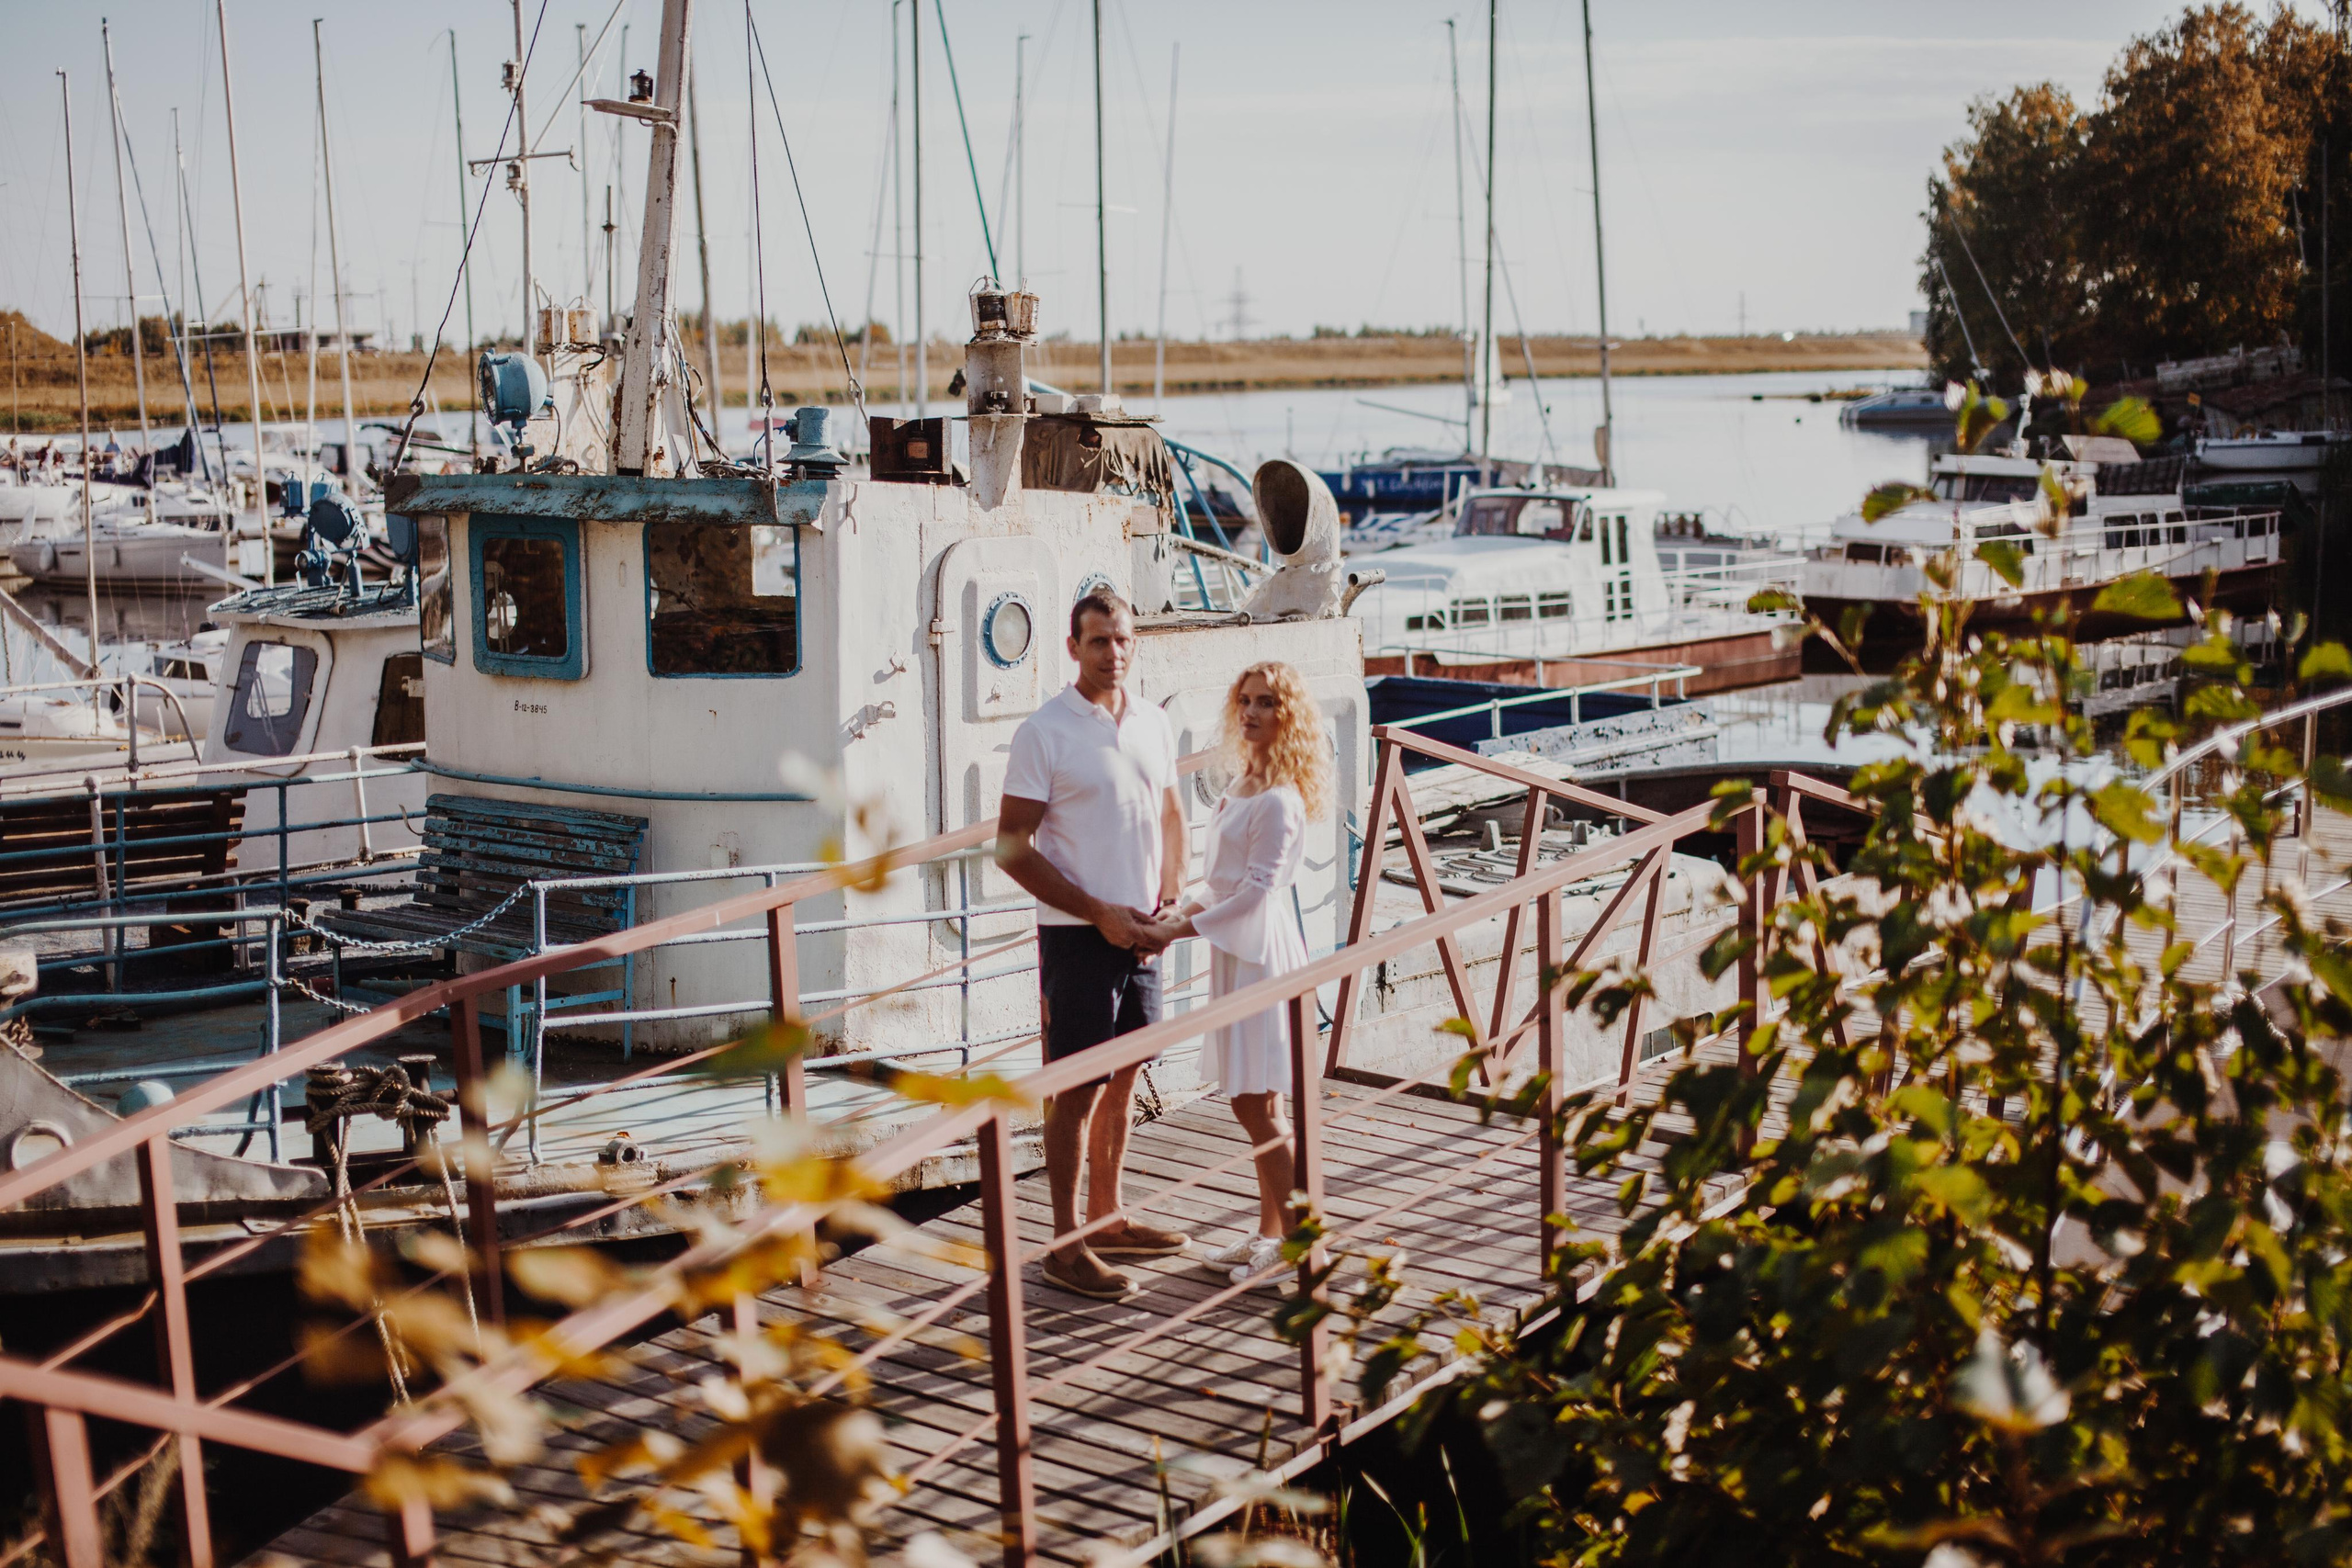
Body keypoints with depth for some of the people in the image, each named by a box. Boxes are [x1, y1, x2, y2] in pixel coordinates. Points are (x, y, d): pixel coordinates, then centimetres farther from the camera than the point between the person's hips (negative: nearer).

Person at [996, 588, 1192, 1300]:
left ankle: (1109, 1216, 28)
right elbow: (1011, 847, -12)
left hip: (1141, 936, 6)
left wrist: (1169, 900, 6)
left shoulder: (1153, 724, 8)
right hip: (1078, 937, -6)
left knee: (1123, 1079, 15)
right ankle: (1066, 1243, 6)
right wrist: (1099, 913, -16)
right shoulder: (1043, 733, -11)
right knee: (1078, 1088, -2)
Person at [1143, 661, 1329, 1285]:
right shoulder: (1242, 784, 13)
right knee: (1256, 1103, 13)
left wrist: (1181, 929, -19)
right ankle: (1270, 1232, 20)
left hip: (1262, 949, -9)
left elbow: (1258, 887, -20)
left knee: (1256, 1104, -6)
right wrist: (1184, 909, 7)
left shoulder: (1279, 799, -16)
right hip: (1238, 948, 9)